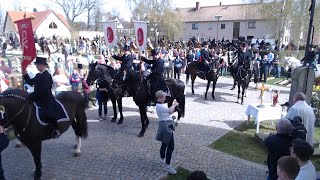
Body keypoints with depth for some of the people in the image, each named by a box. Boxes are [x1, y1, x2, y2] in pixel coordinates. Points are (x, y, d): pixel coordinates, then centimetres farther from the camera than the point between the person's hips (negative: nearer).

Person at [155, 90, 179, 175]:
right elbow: (170, 110, -25)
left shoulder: (162, 105, 14)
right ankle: (167, 166, -2)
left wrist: (174, 107, 2)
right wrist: (174, 105, -7)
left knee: (164, 144, 21)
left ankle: (163, 161, 35)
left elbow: (169, 112, 16)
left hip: (166, 126, 11)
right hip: (166, 126, -11)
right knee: (171, 146, -9)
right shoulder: (159, 106, -19)